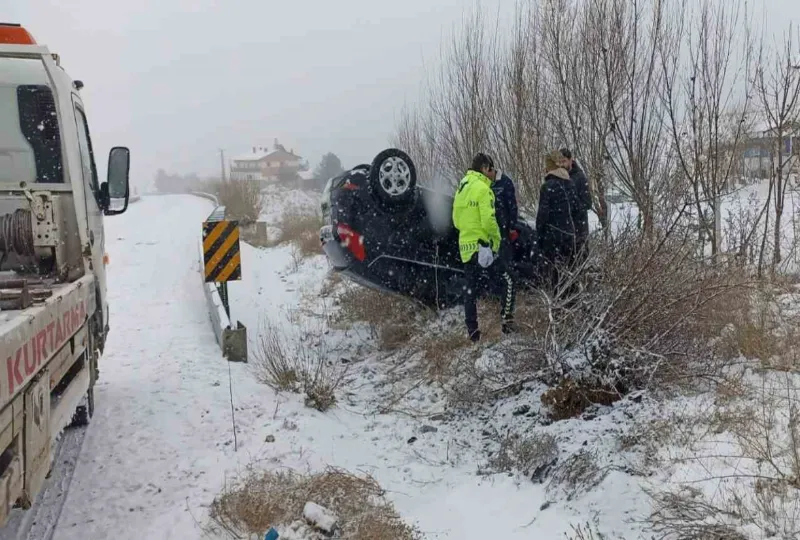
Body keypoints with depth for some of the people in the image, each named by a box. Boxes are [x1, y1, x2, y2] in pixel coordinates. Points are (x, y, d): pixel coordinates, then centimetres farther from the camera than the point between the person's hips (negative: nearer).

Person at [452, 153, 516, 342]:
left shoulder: (462, 188, 14)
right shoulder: (482, 188, -12)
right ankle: (507, 321, -2)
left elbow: (456, 220, 18)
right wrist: (496, 240, -5)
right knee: (507, 282, 2)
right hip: (482, 246, -8)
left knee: (471, 289, 12)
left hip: (465, 247, 8)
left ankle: (472, 331, 14)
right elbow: (489, 220, -19)